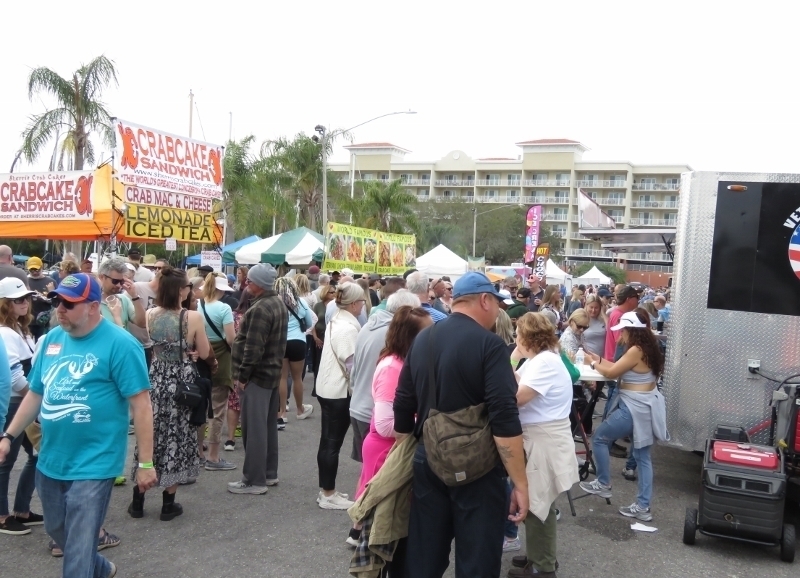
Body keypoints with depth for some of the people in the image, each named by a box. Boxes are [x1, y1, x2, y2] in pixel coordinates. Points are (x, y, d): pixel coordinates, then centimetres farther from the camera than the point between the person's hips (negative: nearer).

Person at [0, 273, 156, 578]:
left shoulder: (120, 344, -16)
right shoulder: (52, 339, 5)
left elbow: (140, 405, -17)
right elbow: (35, 393, 15)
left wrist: (145, 463, -17)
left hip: (92, 465, -7)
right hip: (50, 461, 8)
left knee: (78, 552, 0)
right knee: (57, 532, 24)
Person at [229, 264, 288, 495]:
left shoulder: (260, 309, -21)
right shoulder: (279, 303, 12)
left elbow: (253, 347, -24)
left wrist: (242, 375, -17)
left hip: (257, 375, -10)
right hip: (272, 372, 10)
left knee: (253, 428, -4)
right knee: (268, 425, 16)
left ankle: (254, 480, 3)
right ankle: (269, 473, 25)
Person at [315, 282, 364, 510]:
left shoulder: (336, 321, 10)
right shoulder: (348, 327, -19)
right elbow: (351, 365, -20)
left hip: (327, 387, 10)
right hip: (339, 391, -9)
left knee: (328, 442, 15)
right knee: (333, 444, 0)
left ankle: (325, 491, 25)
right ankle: (329, 495, 9)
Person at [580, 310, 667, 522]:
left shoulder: (636, 350, -20)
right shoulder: (646, 347, 9)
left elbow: (612, 373, -14)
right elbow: (619, 368, 15)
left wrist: (595, 364, 3)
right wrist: (599, 360, 14)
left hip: (636, 408, -10)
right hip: (645, 406, 10)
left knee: (599, 438, 7)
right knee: (642, 457, 11)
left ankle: (603, 485, 18)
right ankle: (643, 508, 16)